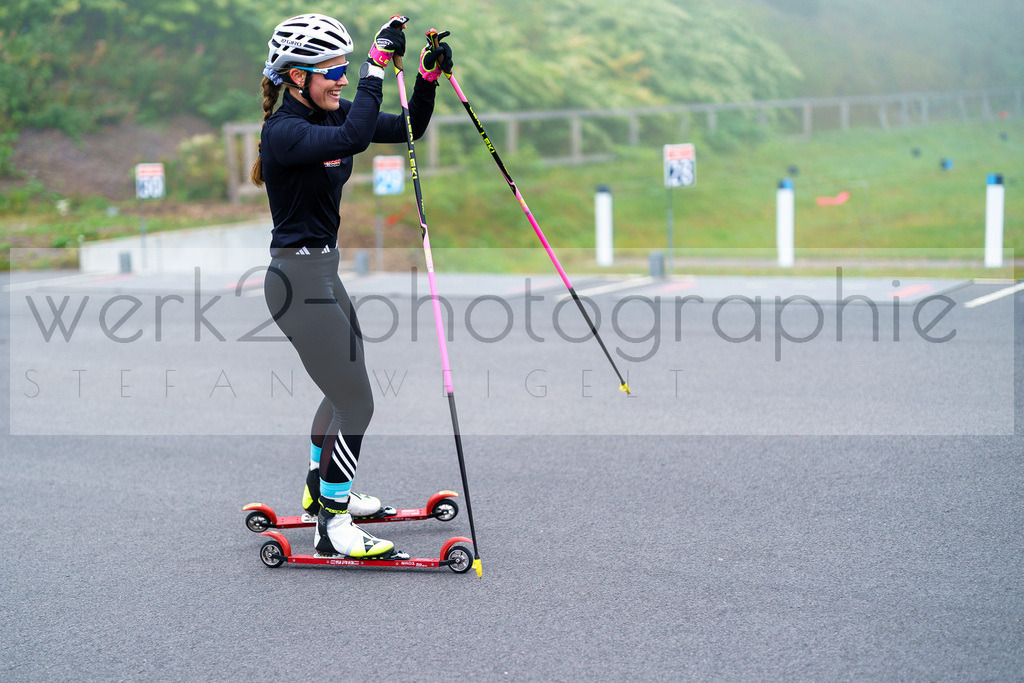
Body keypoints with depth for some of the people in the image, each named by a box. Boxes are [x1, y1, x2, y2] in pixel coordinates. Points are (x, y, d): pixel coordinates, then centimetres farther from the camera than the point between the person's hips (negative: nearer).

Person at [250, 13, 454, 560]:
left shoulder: (330, 115, 6)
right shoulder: (282, 131, -20)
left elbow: (407, 129, 9)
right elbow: (355, 137, -37)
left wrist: (428, 77, -7)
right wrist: (378, 63, -34)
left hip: (323, 272, 10)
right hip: (299, 279, -10)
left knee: (346, 386, 25)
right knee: (356, 402, -7)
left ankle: (322, 491, 44)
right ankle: (332, 529, 4)